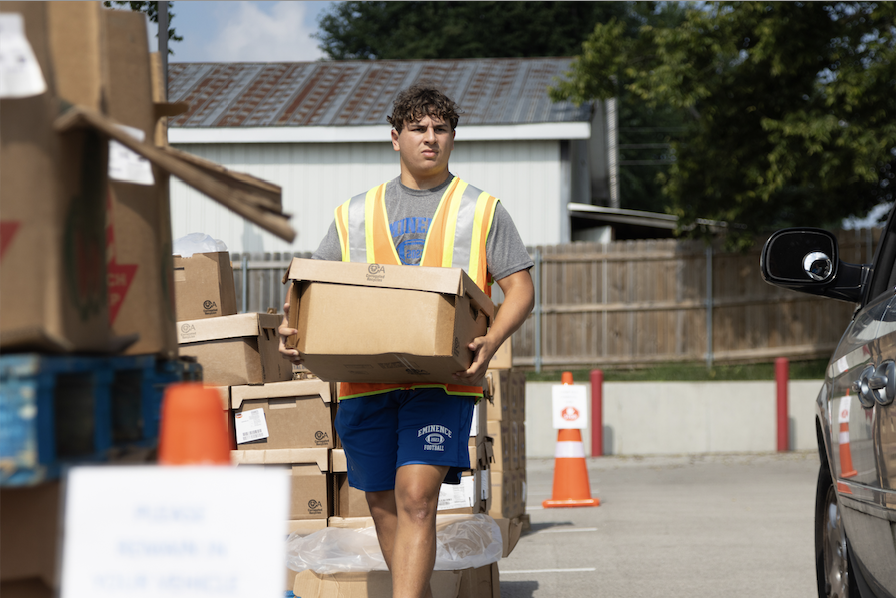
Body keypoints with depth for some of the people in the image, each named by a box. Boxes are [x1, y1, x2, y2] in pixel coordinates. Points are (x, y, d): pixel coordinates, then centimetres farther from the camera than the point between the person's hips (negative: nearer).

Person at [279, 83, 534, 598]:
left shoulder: (482, 210, 10)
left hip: (443, 378, -3)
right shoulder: (356, 214, 16)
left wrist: (489, 343, -13)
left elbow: (520, 289, 5)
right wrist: (294, 328, -5)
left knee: (416, 497, -17)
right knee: (384, 503, 8)